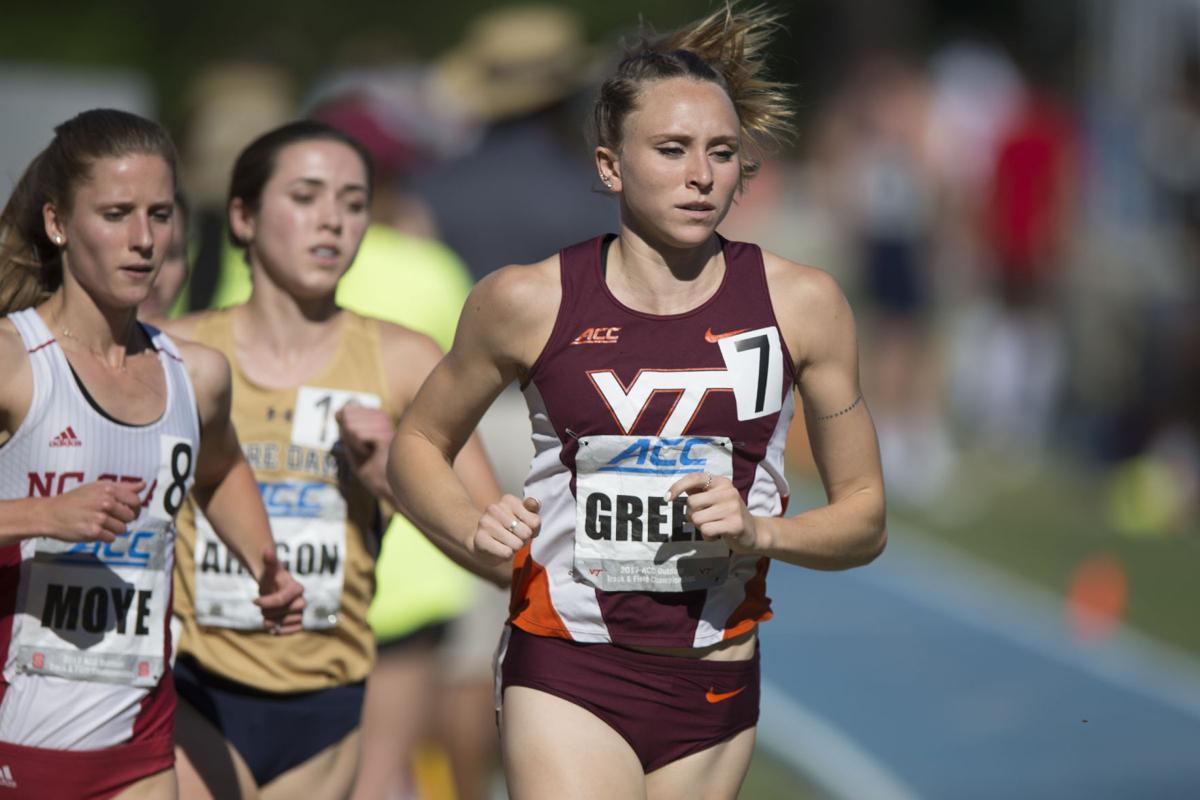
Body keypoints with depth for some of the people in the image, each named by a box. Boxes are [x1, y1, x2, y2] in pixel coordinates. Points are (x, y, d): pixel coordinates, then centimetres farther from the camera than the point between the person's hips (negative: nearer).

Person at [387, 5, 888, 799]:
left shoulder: (800, 304, 0)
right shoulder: (529, 302, -3)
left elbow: (865, 520, 7)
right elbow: (417, 446, 13)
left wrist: (761, 530, -13)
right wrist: (476, 533, -6)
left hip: (714, 692, 2)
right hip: (566, 678, -2)